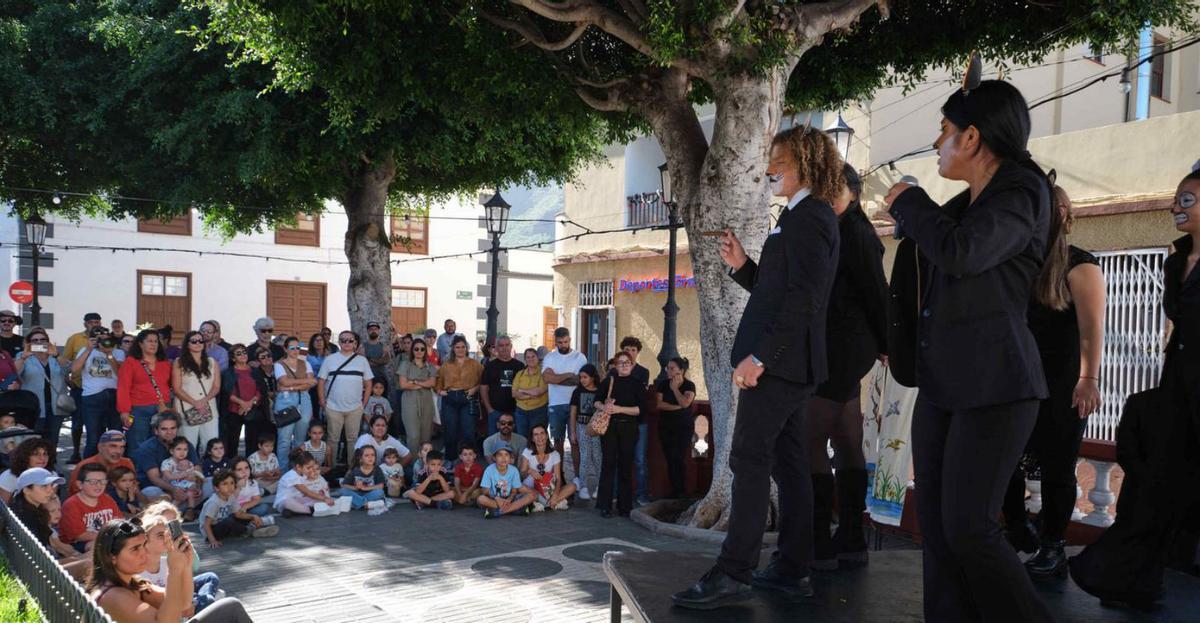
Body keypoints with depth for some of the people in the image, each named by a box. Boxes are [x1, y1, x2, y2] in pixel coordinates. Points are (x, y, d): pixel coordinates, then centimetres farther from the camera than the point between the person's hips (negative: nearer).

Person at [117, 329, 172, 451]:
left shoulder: (165, 363, 14)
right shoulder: (130, 362, 1)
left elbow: (170, 386, 17)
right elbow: (123, 388, -5)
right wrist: (124, 411, -14)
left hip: (163, 410, 4)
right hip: (139, 411, -4)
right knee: (139, 448, 1)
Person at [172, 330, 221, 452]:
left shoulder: (212, 362, 14)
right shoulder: (179, 363, 6)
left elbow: (216, 387, 10)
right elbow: (177, 389, -1)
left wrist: (204, 400, -9)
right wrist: (195, 403, -12)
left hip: (209, 410, 3)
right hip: (187, 411, -3)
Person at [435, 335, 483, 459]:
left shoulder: (474, 364, 5)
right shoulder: (446, 364, 11)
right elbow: (439, 380, 15)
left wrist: (475, 388, -13)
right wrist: (439, 391, -2)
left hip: (467, 399, -2)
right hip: (449, 399, 2)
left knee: (468, 431, -4)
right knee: (450, 431, 7)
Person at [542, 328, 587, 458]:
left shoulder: (579, 357, 1)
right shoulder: (549, 357, 4)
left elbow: (581, 379, -12)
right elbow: (547, 378, -13)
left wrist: (556, 378, -10)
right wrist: (569, 375, -11)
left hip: (574, 404, -2)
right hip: (555, 405, 2)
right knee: (558, 440, 10)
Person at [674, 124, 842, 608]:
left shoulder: (808, 218, -12)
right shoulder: (804, 217, 20)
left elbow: (802, 297, -21)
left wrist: (759, 356, -23)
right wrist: (742, 265, 7)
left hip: (779, 361, -10)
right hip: (788, 362, 10)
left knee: (749, 460, -10)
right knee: (787, 463, 10)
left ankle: (733, 573, -9)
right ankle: (792, 569, 15)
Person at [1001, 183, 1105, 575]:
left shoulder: (1078, 265, -5)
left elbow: (1092, 328, -13)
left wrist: (1089, 379, -23)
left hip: (1061, 388, -6)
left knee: (1056, 468, 2)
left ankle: (1052, 548, 14)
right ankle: (1018, 531, 23)